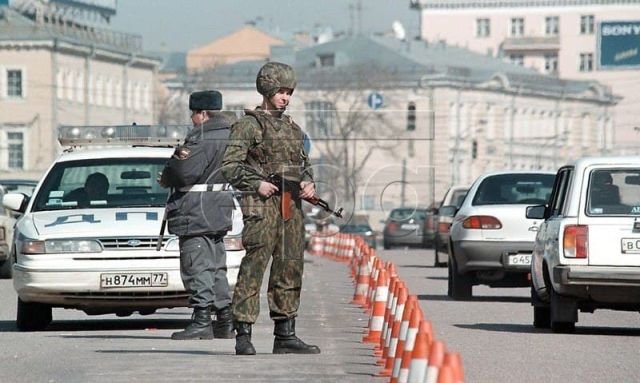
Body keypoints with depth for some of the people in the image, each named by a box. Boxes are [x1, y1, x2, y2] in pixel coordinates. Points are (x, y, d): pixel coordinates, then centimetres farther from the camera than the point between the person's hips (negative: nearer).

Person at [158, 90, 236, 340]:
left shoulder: (200, 137, -18)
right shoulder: (228, 135, 12)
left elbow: (184, 171, -23)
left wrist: (166, 179, -1)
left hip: (196, 209, -9)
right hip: (220, 207, 10)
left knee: (197, 265, -7)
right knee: (216, 266, 16)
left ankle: (202, 321, -10)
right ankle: (225, 321, 18)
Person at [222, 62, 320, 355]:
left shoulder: (292, 128, 19)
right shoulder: (249, 125, -2)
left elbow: (304, 164, 26)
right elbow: (230, 166, -8)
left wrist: (308, 183, 6)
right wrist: (256, 184, -18)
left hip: (292, 208, 7)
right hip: (261, 208, -7)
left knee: (289, 270, 7)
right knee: (253, 269, -8)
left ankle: (285, 336, 12)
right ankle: (243, 336, -7)